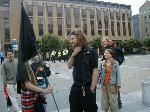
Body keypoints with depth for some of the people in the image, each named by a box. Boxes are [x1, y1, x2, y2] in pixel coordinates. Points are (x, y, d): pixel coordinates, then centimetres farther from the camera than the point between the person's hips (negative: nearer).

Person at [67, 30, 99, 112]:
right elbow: (69, 66, 5)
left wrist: (92, 88, -18)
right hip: (75, 87, 6)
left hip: (87, 88, -6)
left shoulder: (90, 52, -12)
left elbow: (95, 71, -15)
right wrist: (73, 55, -10)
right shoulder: (75, 52, 8)